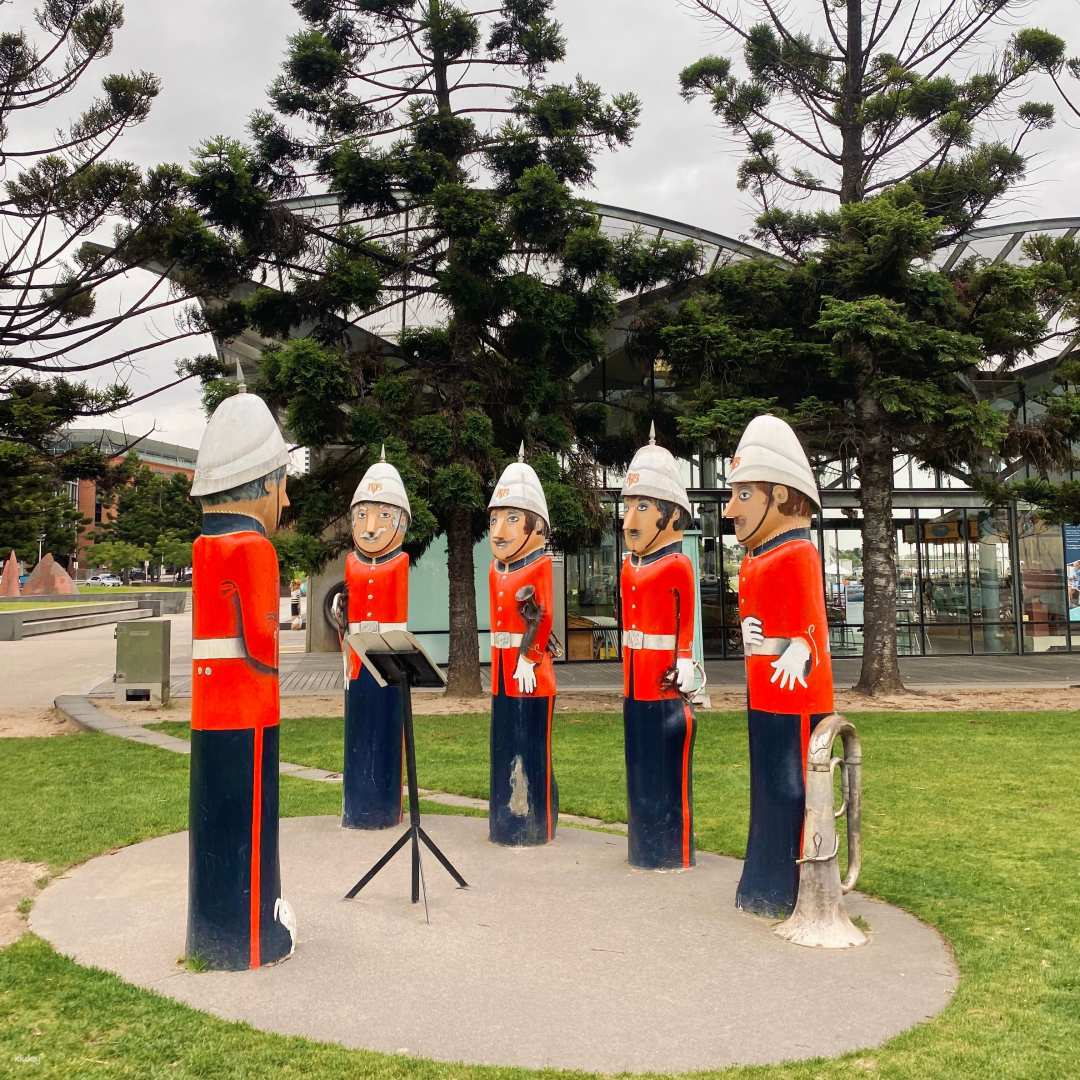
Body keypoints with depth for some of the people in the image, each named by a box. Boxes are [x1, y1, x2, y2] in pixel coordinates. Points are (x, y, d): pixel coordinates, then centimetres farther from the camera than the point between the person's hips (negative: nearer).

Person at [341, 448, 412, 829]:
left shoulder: (400, 562, -2)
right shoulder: (351, 563, 8)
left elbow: (400, 612, -3)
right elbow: (348, 609, 8)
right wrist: (346, 649, 2)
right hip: (359, 656, 4)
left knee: (387, 727, 2)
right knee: (359, 728, 9)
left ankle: (386, 805, 11)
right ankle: (357, 805, 19)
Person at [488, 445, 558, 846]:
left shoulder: (541, 566, -10)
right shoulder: (495, 571, 12)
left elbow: (545, 618, -14)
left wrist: (529, 659, -20)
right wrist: (500, 669, 12)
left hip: (531, 674, -8)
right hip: (503, 673, 8)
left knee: (532, 748, 0)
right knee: (505, 746, 15)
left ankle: (535, 825, 11)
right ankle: (507, 819, 26)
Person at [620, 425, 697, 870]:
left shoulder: (677, 566, -10)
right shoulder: (628, 567, 11)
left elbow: (687, 623, -9)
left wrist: (685, 663, -16)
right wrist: (627, 676, 15)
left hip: (664, 687, -8)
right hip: (635, 687, 8)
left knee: (669, 771, 2)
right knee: (640, 766, 15)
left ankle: (673, 851, 13)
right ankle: (644, 848, 27)